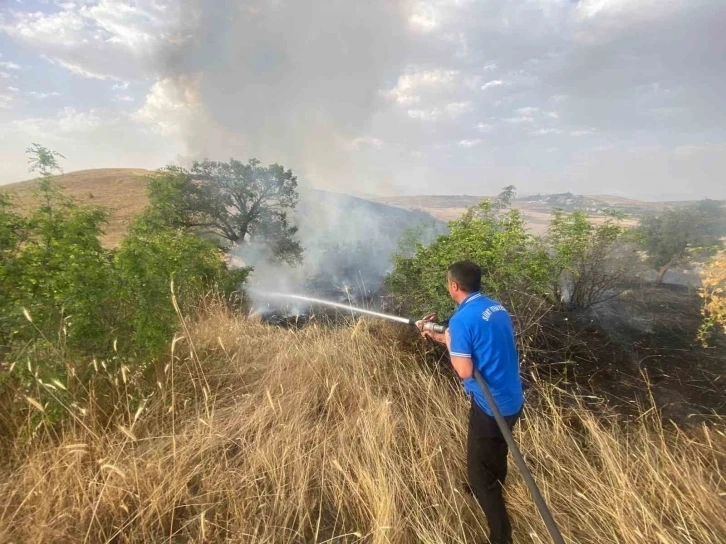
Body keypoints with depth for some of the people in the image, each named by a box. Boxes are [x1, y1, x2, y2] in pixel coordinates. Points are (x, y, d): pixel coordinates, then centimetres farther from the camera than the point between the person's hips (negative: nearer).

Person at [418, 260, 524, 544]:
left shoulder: (461, 319, -23)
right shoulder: (496, 307, 4)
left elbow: (465, 371, -23)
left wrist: (448, 343, -7)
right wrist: (440, 336, 16)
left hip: (491, 406, -9)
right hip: (513, 400, 9)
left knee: (479, 472, 9)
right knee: (496, 452, 33)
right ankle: (494, 492, 57)